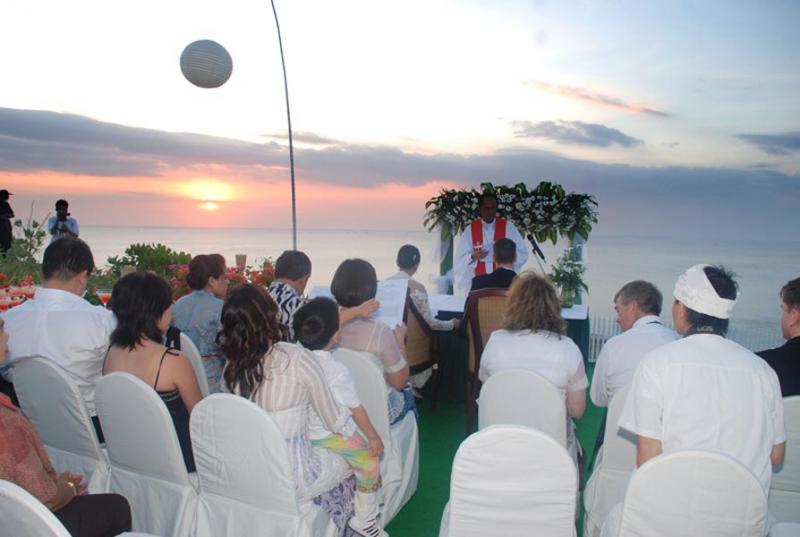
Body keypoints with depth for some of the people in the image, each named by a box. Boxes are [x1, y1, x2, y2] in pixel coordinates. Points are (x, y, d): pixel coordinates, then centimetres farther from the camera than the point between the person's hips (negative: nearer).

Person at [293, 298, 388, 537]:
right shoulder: (338, 371, -25)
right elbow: (356, 409, -15)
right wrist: (374, 437, -2)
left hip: (302, 432, 8)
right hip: (331, 435, -8)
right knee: (371, 462, 1)